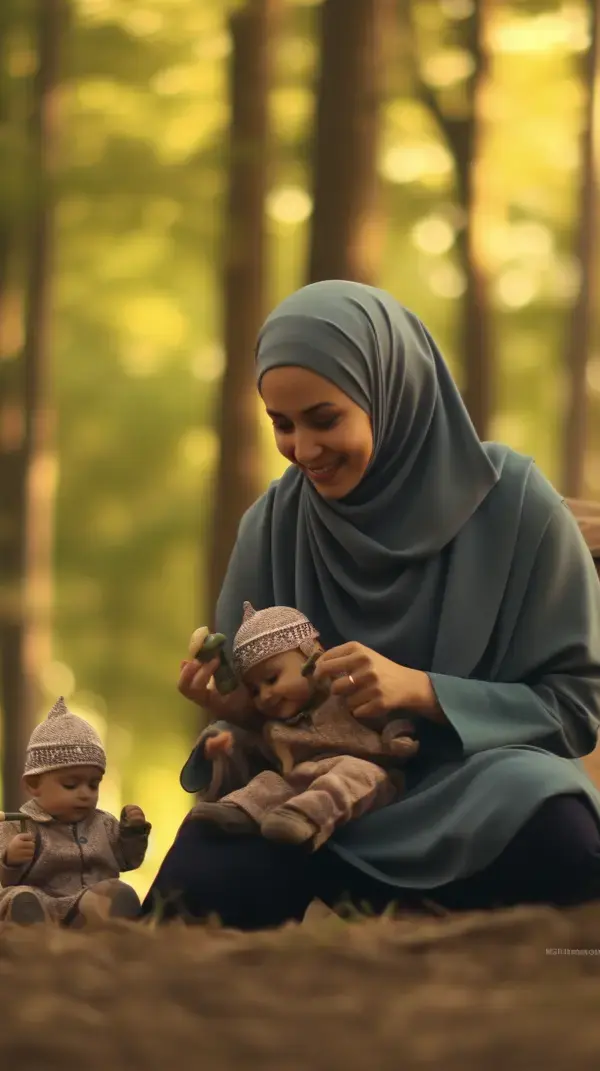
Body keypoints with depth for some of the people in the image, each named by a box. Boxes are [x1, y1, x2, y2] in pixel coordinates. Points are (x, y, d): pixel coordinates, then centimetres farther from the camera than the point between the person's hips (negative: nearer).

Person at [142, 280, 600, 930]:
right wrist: (233, 708, -13)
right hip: (325, 808, 3)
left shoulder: (511, 503, -6)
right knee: (193, 888, -30)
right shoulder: (273, 525, 3)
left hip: (480, 800, -2)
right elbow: (248, 702, 12)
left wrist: (422, 691, -20)